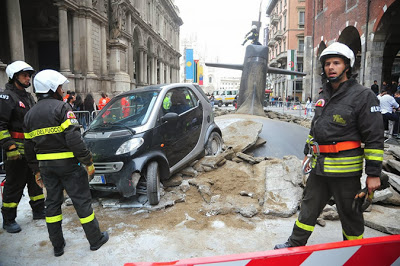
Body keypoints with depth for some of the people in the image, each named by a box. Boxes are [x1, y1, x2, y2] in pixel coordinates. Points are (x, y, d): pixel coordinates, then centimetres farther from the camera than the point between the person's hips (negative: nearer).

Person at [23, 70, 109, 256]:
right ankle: (95, 240, 16)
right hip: (68, 164, -7)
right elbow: (74, 139, -21)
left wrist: (36, 170, 21)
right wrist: (88, 162, -15)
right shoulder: (61, 107, -12)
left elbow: (29, 147, 14)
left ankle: (57, 246, 25)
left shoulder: (30, 114, 11)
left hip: (46, 165, 7)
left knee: (52, 202, 16)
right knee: (82, 201, 3)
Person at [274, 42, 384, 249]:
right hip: (319, 166, 7)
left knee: (350, 214, 11)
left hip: (345, 169, -6)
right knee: (309, 207, 16)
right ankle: (296, 244, 31)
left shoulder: (363, 96, -11)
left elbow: (375, 138, -14)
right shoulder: (323, 96, 11)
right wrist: (308, 154, 23)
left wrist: (373, 173, -16)